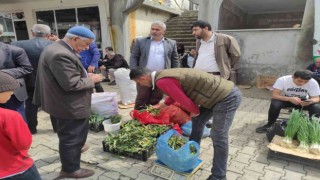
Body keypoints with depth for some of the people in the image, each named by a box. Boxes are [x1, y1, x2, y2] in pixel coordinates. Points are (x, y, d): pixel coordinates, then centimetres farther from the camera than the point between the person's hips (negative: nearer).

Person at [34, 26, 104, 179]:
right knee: (72, 137, 8)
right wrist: (92, 80, -16)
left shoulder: (55, 48, 6)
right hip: (70, 106, -11)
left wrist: (85, 75, 5)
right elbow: (71, 84, -30)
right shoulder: (61, 55, -29)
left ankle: (72, 151, 53)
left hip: (63, 103, 11)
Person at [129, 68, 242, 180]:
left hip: (227, 97, -10)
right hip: (223, 93, 10)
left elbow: (184, 100, -19)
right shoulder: (164, 74, 11)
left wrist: (195, 111, 2)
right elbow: (176, 93, 30)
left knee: (218, 137, -4)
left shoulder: (162, 82, -21)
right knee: (197, 121, 21)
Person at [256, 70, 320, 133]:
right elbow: (274, 95, -29)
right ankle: (270, 124, -9)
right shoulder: (282, 80, -28)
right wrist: (290, 99, -45)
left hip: (303, 101, 2)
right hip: (285, 100, -2)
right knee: (275, 105, -33)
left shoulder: (313, 82, -23)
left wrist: (310, 101, -41)